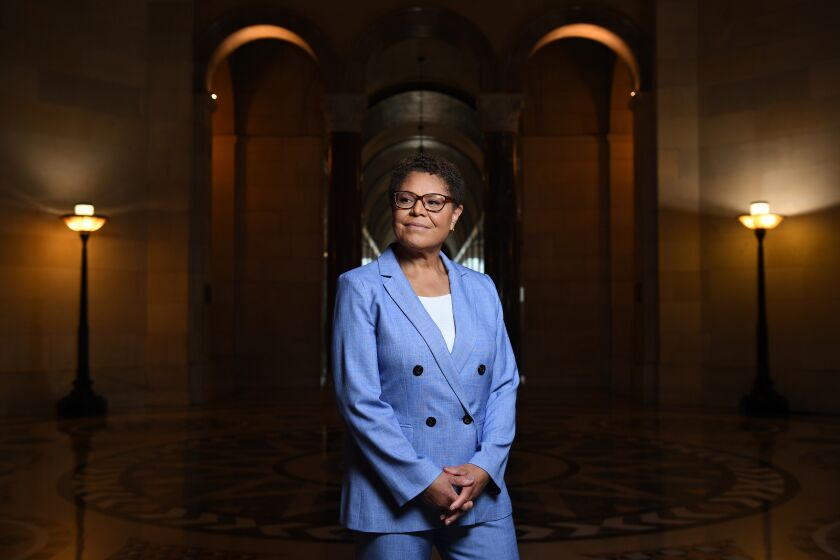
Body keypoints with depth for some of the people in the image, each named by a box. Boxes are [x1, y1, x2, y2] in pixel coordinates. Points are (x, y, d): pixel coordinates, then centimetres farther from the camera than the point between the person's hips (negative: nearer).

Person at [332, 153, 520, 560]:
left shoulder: (481, 289, 9)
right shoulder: (361, 288, -3)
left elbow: (504, 384, 7)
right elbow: (359, 399, -10)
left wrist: (486, 466, -6)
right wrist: (423, 480, -13)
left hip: (479, 493, 3)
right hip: (392, 498, -3)